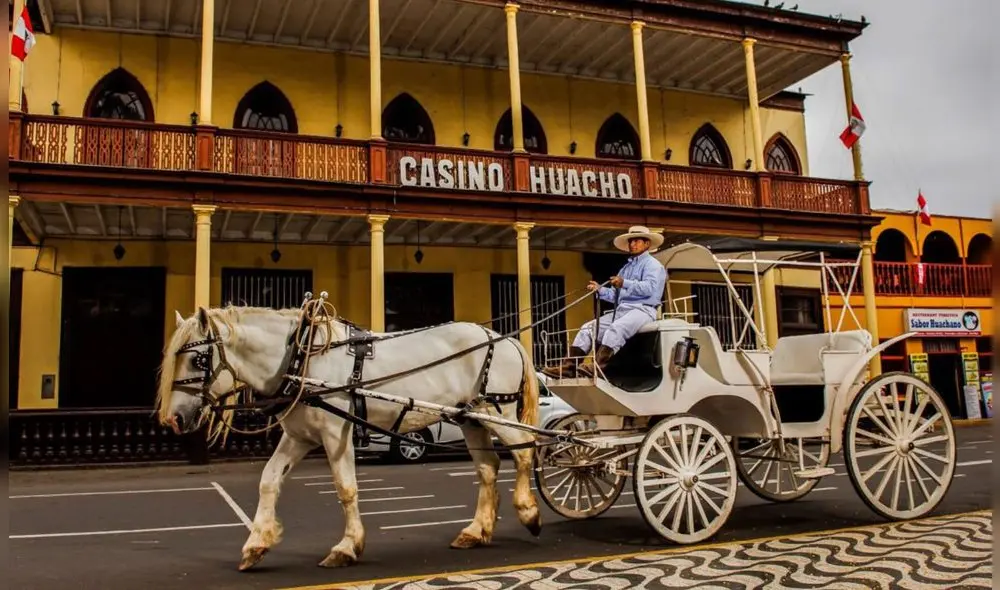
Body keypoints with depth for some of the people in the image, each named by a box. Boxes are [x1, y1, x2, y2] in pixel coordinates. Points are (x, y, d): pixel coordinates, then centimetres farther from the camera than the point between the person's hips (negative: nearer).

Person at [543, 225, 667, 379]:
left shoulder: (652, 264, 3)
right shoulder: (626, 267, 29)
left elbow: (650, 287, -17)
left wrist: (625, 283, -28)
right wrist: (600, 290, 3)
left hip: (642, 310, -8)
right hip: (621, 310, 8)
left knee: (615, 329, -36)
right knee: (588, 328, -6)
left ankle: (598, 368, -47)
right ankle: (567, 366, -15)